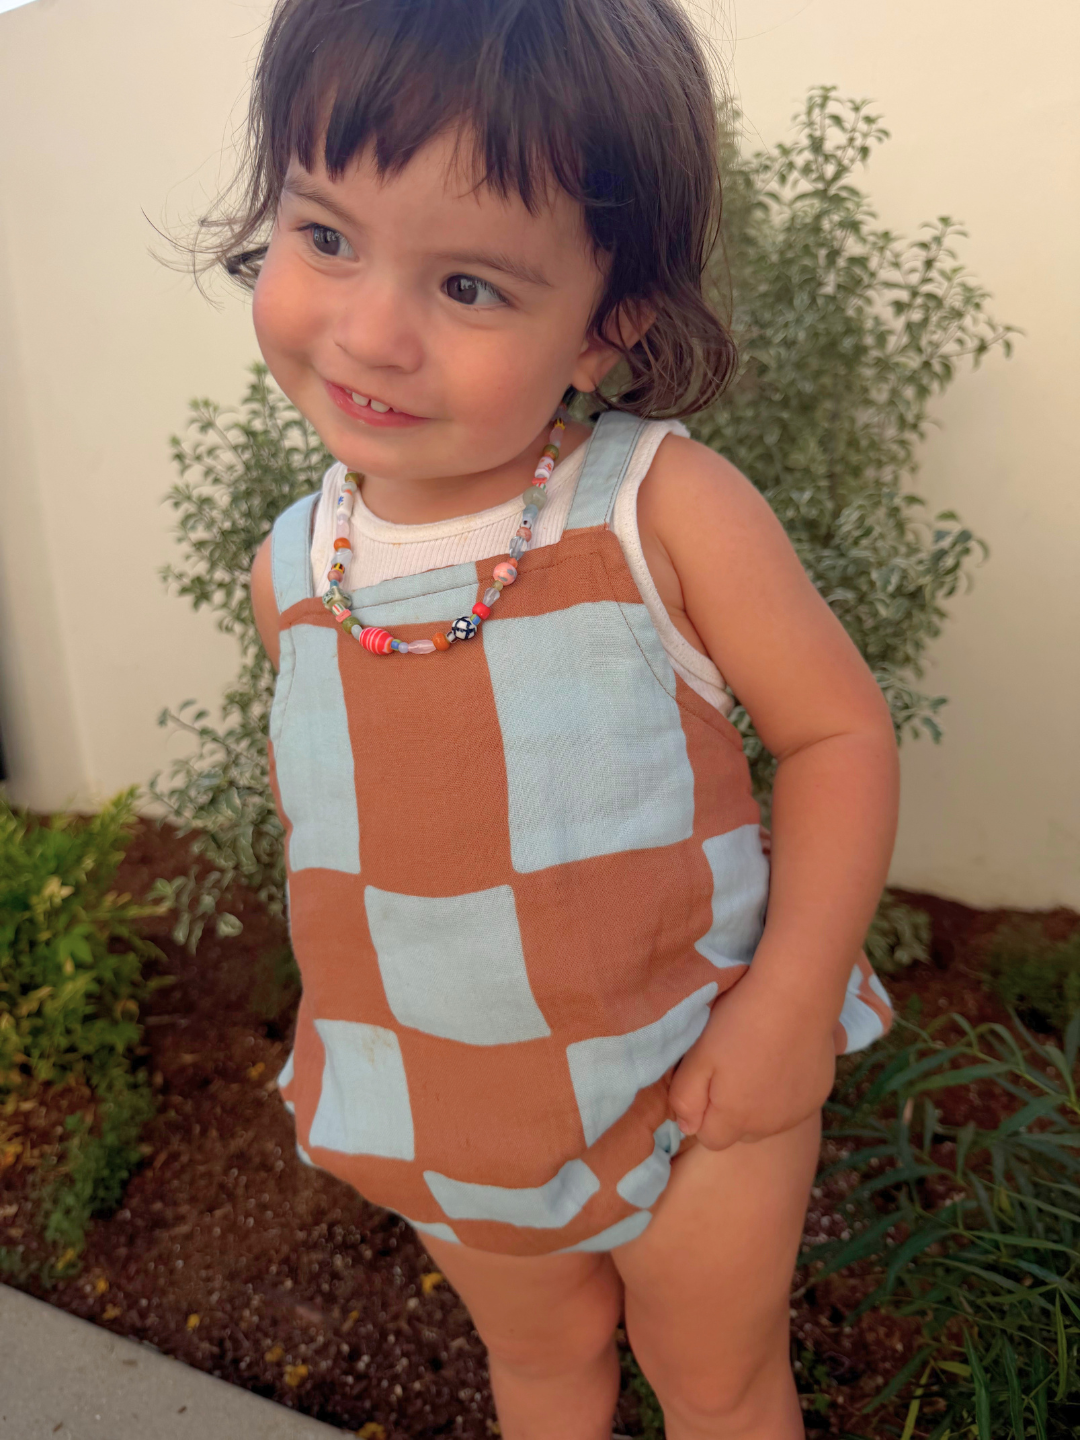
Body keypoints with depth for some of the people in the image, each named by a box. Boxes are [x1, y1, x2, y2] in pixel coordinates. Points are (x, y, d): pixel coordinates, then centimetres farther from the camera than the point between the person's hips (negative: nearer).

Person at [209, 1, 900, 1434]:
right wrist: (354, 1002, 2)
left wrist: (792, 999, -21)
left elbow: (838, 730, -15)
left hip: (695, 1079, -3)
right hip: (447, 1117, 4)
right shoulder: (293, 568, -9)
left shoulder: (662, 508, -23)